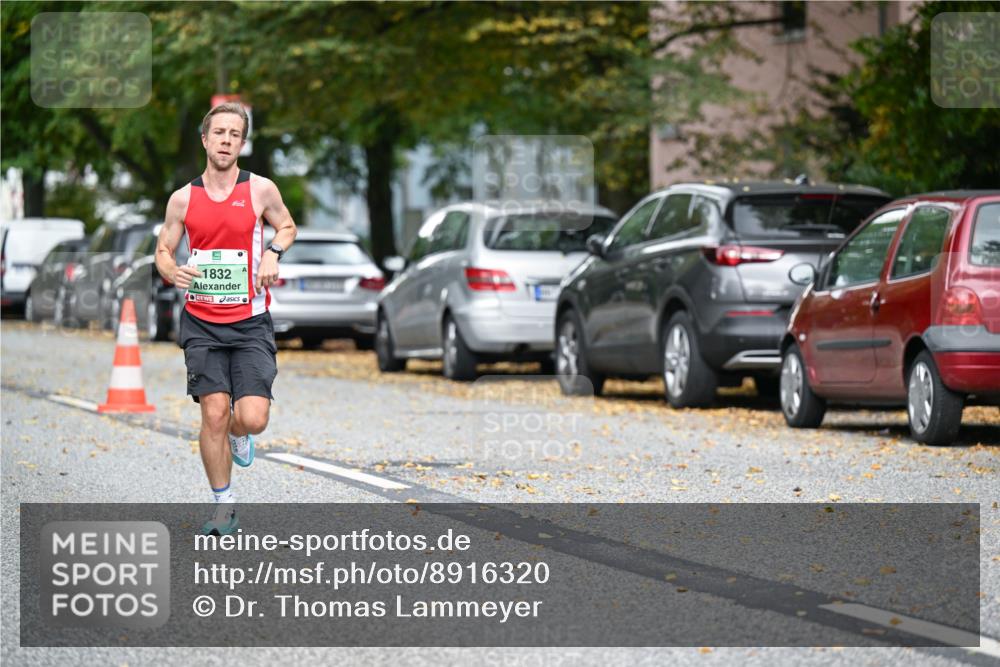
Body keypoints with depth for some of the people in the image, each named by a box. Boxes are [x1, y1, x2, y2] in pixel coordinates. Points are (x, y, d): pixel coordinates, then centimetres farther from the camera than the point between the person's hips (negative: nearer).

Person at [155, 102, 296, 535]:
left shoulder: (260, 190, -1)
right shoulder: (183, 199, 2)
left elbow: (287, 227, 17)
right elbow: (162, 251, 11)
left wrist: (273, 253, -4)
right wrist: (173, 272, -12)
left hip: (251, 324, -1)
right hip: (202, 324, 1)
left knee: (252, 418, -13)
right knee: (213, 414, -8)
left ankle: (238, 433, 26)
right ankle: (224, 507, 7)